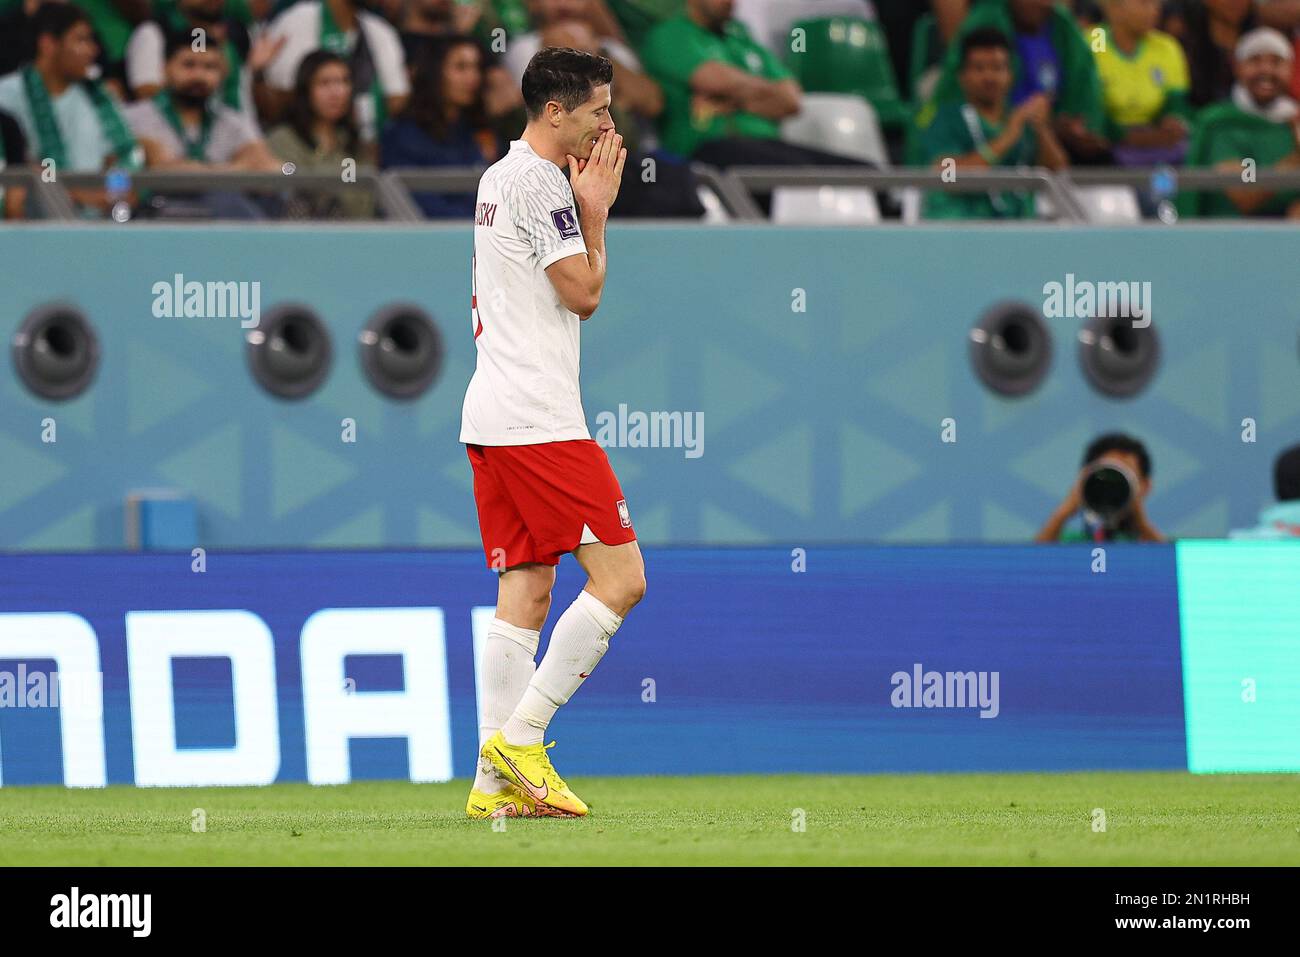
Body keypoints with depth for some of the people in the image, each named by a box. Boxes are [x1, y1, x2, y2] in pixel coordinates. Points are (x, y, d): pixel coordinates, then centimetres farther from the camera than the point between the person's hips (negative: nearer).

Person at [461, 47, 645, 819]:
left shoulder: (499, 177, 18)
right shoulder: (543, 184, -13)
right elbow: (584, 294, -10)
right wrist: (596, 211, -1)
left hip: (492, 420, 10)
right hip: (540, 421, -10)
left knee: (525, 595, 7)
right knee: (620, 576, -8)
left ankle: (497, 781, 3)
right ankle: (520, 737, -9)